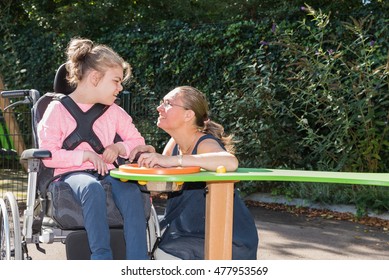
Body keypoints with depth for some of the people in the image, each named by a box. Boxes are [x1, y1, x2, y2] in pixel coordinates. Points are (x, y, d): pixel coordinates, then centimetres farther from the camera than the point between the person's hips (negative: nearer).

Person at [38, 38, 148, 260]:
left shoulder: (114, 112, 17)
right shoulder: (58, 110, 1)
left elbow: (138, 141, 23)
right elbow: (49, 155, -6)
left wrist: (120, 147, 1)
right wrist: (85, 155, -16)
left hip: (108, 172, 4)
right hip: (73, 173, -4)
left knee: (131, 191, -33)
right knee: (92, 188, -41)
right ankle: (102, 256, -39)